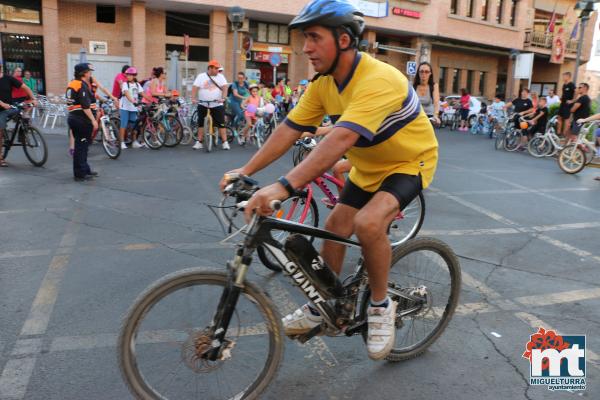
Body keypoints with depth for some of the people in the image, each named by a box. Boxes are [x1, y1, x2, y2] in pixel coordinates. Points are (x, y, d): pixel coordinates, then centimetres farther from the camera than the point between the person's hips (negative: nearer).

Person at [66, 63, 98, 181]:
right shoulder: (82, 86, -15)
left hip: (73, 117, 10)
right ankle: (80, 174, 2)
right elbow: (85, 106, -22)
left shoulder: (72, 84, 16)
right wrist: (93, 120, -22)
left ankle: (85, 170, 28)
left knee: (81, 145, 18)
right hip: (82, 119, -10)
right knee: (81, 146, -4)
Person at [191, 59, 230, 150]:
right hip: (203, 105, 1)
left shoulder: (220, 77, 4)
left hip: (217, 105, -1)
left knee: (221, 123, -4)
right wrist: (193, 99, -17)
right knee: (201, 123, 4)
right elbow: (195, 88, -4)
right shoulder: (201, 76, 3)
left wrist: (223, 98, -23)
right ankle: (199, 142, 12)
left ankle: (225, 142, 0)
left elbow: (225, 87, -7)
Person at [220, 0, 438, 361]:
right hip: (367, 167, 8)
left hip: (409, 162, -7)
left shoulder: (378, 80, -34)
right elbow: (290, 129, -9)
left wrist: (284, 187, -54)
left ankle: (381, 305, -6)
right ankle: (321, 308, 26)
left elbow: (339, 140, -46)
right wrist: (245, 171, -17)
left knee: (368, 223, -31)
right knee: (335, 228, 6)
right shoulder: (324, 83, -8)